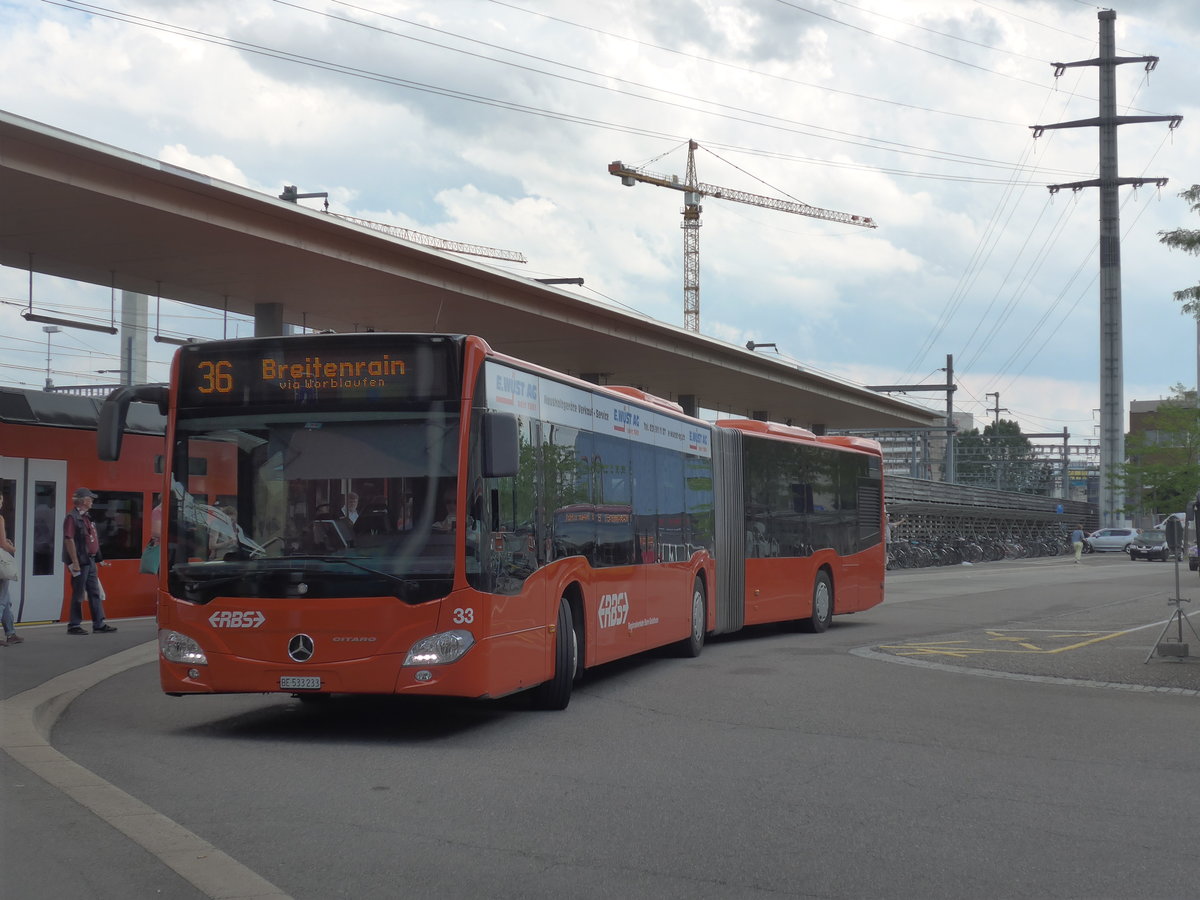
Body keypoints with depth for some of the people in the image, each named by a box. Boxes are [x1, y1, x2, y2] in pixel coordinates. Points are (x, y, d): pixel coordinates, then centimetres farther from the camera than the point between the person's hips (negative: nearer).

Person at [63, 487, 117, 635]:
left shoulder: (85, 517, 16)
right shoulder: (72, 517, -13)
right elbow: (69, 540, -19)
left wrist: (97, 558, 18)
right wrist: (75, 562, -22)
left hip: (90, 561, 9)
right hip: (80, 562, -9)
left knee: (95, 593, 9)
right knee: (78, 594, -2)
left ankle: (99, 624, 12)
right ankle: (74, 626, 7)